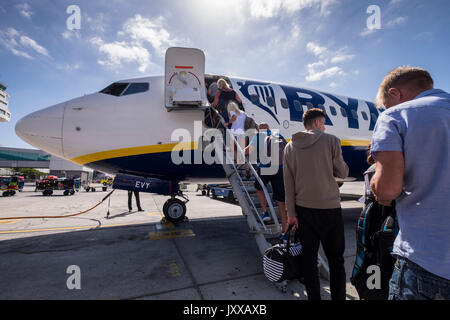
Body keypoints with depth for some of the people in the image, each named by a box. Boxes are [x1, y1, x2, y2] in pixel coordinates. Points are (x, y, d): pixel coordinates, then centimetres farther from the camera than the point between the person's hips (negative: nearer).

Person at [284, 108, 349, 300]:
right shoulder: (331, 141, -5)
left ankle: (313, 296, 23)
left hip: (303, 208, 3)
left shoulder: (290, 146, 4)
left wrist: (291, 213, 5)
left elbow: (288, 183, 2)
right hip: (329, 207, -3)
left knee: (308, 257, 12)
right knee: (335, 259, 10)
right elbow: (343, 172, 1)